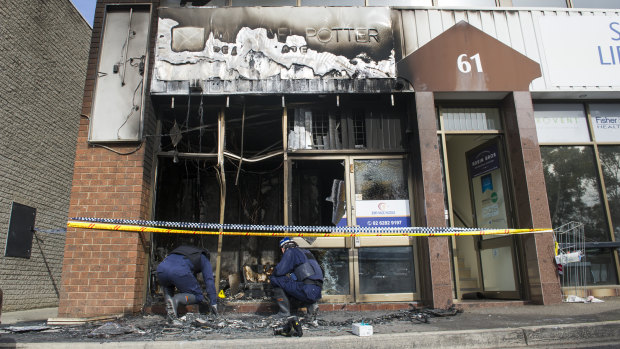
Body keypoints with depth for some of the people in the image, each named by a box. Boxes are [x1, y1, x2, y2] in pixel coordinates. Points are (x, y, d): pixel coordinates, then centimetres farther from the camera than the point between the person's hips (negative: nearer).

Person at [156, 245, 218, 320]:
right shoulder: (204, 259, 28)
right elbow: (209, 281, 17)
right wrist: (213, 303, 19)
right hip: (180, 272, -6)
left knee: (167, 287, 41)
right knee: (198, 296, 14)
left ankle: (168, 299, 9)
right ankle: (176, 299, -15)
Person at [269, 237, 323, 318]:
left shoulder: (290, 251, 3)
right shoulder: (306, 252, 26)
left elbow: (279, 271, -5)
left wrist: (272, 277, 17)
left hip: (308, 291, -8)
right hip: (317, 292, 8)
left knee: (275, 280, 0)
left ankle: (284, 311, 1)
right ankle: (311, 305, 13)